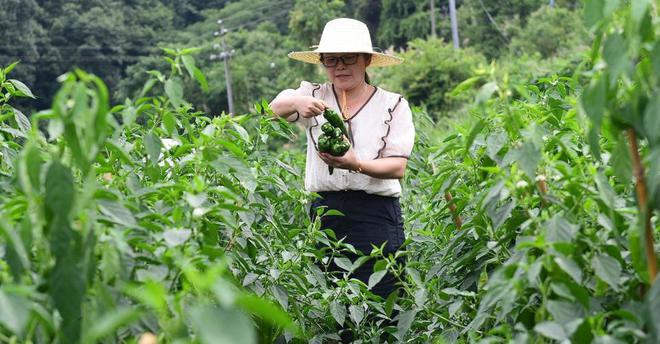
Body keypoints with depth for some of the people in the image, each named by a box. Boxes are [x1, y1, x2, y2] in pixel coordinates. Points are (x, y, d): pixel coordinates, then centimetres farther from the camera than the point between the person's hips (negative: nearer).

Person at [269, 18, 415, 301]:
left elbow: (398, 167, -4)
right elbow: (275, 109, -10)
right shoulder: (314, 96, 10)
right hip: (324, 211, 2)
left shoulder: (394, 105, 5)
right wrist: (296, 102, -33)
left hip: (376, 214, -1)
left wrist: (356, 164, -23)